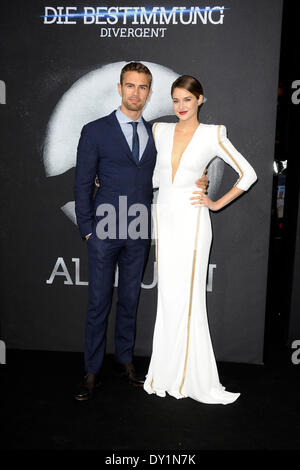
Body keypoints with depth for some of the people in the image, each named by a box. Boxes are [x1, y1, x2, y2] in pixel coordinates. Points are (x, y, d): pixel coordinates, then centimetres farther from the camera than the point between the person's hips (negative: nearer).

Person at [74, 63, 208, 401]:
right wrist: (87, 229, -6)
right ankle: (91, 372, 17)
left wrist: (193, 183, -5)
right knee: (99, 303, 3)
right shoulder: (95, 131, 0)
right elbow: (83, 184, 0)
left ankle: (125, 360, 30)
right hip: (104, 230, -3)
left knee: (130, 300, 14)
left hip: (139, 232, 3)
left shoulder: (155, 133, 11)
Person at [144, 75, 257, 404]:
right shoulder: (160, 130, 9)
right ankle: (166, 373, 22)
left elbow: (248, 174, -1)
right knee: (167, 297, 8)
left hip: (191, 220, -4)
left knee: (188, 297, -2)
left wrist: (217, 203, -3)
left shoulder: (212, 135, -4)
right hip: (164, 217, 4)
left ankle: (192, 377, 15)